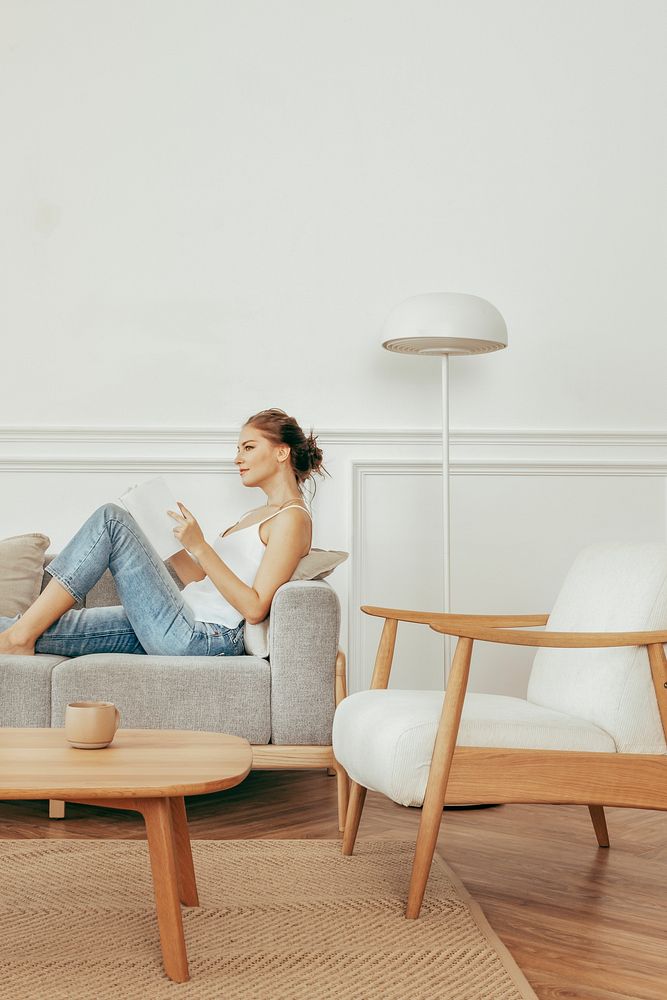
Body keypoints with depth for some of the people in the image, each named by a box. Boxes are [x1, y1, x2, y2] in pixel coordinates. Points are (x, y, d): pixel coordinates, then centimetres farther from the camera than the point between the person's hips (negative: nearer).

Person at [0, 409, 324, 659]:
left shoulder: (291, 518, -5)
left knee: (111, 518, -14)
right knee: (43, 629, -3)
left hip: (202, 637, -9)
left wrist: (200, 546, -18)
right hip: (190, 626, 9)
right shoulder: (258, 515, 25)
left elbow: (255, 608, -15)